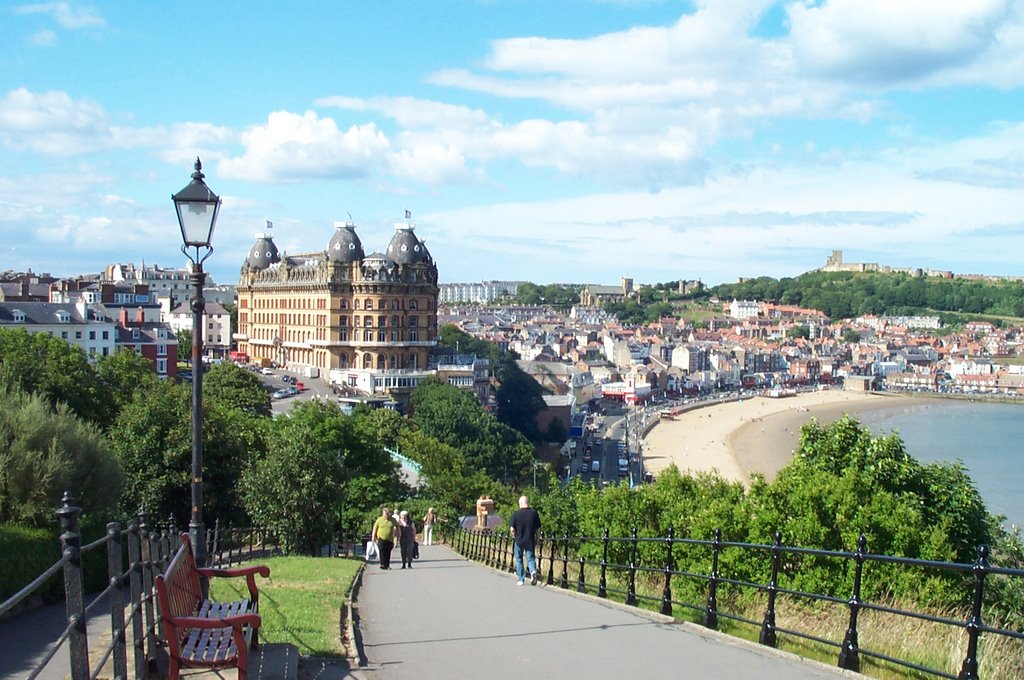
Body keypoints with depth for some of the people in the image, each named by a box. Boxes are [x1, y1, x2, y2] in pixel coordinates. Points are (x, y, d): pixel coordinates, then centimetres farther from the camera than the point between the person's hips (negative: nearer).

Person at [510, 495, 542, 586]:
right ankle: (533, 571, -19)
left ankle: (520, 579, 15)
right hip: (530, 541, 1)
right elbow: (538, 528, 2)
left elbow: (512, 529, -8)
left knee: (518, 560, 13)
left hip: (519, 541, -1)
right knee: (530, 558, 9)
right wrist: (536, 539, 14)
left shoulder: (516, 514, -9)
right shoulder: (534, 513, -2)